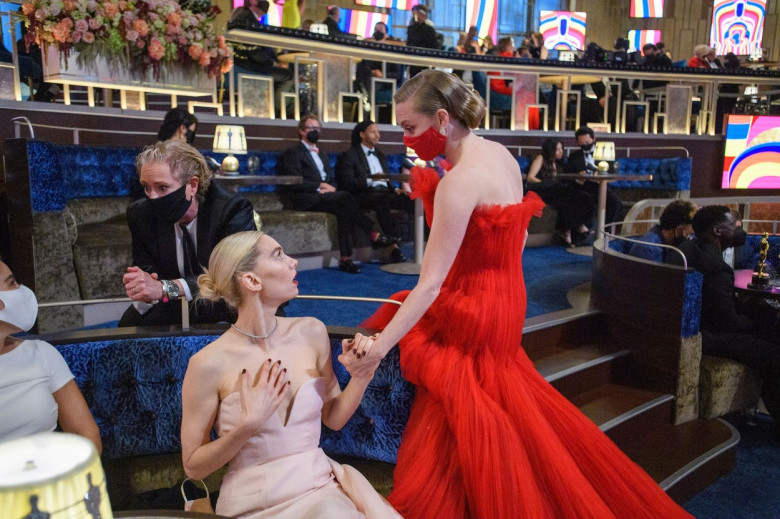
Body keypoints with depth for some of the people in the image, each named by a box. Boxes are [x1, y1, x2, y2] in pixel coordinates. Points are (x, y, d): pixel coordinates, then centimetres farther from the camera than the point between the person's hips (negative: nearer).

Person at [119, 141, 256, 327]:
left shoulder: (234, 210, -21)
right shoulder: (140, 214, -6)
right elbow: (146, 269, -1)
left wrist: (165, 288, -40)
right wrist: (143, 290, -27)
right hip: (174, 307, 4)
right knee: (129, 323, -19)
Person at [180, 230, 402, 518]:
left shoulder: (311, 332, -3)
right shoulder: (209, 363, -14)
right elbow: (193, 467, -5)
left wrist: (362, 377, -9)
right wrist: (247, 426, -19)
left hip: (320, 487, 3)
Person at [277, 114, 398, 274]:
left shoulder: (323, 156, 31)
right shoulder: (293, 153, 8)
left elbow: (332, 181, 23)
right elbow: (295, 183, -6)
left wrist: (330, 187, -2)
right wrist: (320, 185, -13)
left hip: (325, 196, 6)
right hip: (306, 200, -6)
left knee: (344, 210, -30)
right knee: (345, 197, -30)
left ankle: (346, 259, -35)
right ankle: (374, 236, -28)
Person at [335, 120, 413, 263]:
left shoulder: (379, 154, 28)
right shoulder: (349, 155, 6)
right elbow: (346, 184, -7)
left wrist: (396, 190, 7)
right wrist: (370, 180, -19)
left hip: (384, 192, 6)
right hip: (364, 194, -6)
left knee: (409, 199, -26)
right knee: (382, 199, -40)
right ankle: (394, 247, -45)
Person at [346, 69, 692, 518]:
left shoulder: (458, 181, -25)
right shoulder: (501, 153, 1)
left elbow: (432, 283, -27)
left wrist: (382, 344, -25)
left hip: (471, 313, -9)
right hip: (507, 299, 10)